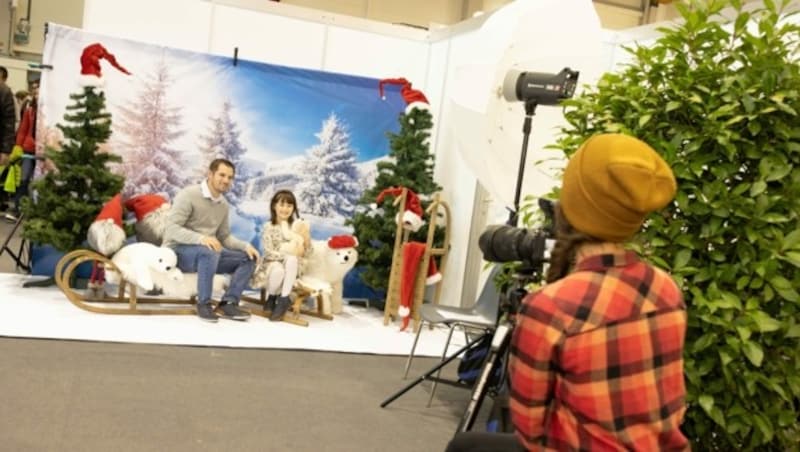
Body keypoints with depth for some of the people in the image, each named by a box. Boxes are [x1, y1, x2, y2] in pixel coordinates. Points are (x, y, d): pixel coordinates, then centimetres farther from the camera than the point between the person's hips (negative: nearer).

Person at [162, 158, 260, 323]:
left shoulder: (223, 204, 9)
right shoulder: (188, 195, -14)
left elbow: (225, 237, 15)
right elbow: (171, 228, -23)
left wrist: (246, 245, -5)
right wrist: (200, 238, -38)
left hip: (208, 253, 8)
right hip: (178, 251, -7)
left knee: (248, 258, -7)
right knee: (209, 252, -38)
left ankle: (227, 304, -17)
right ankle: (204, 304, -24)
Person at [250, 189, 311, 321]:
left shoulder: (297, 225, -2)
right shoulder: (269, 227, -7)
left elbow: (307, 251, -1)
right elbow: (268, 253, -16)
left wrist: (305, 237, -21)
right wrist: (290, 253, -25)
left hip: (291, 267, 2)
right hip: (271, 264, -2)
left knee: (292, 259, -33)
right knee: (278, 270, -37)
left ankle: (284, 298, -21)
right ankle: (271, 298, -3)